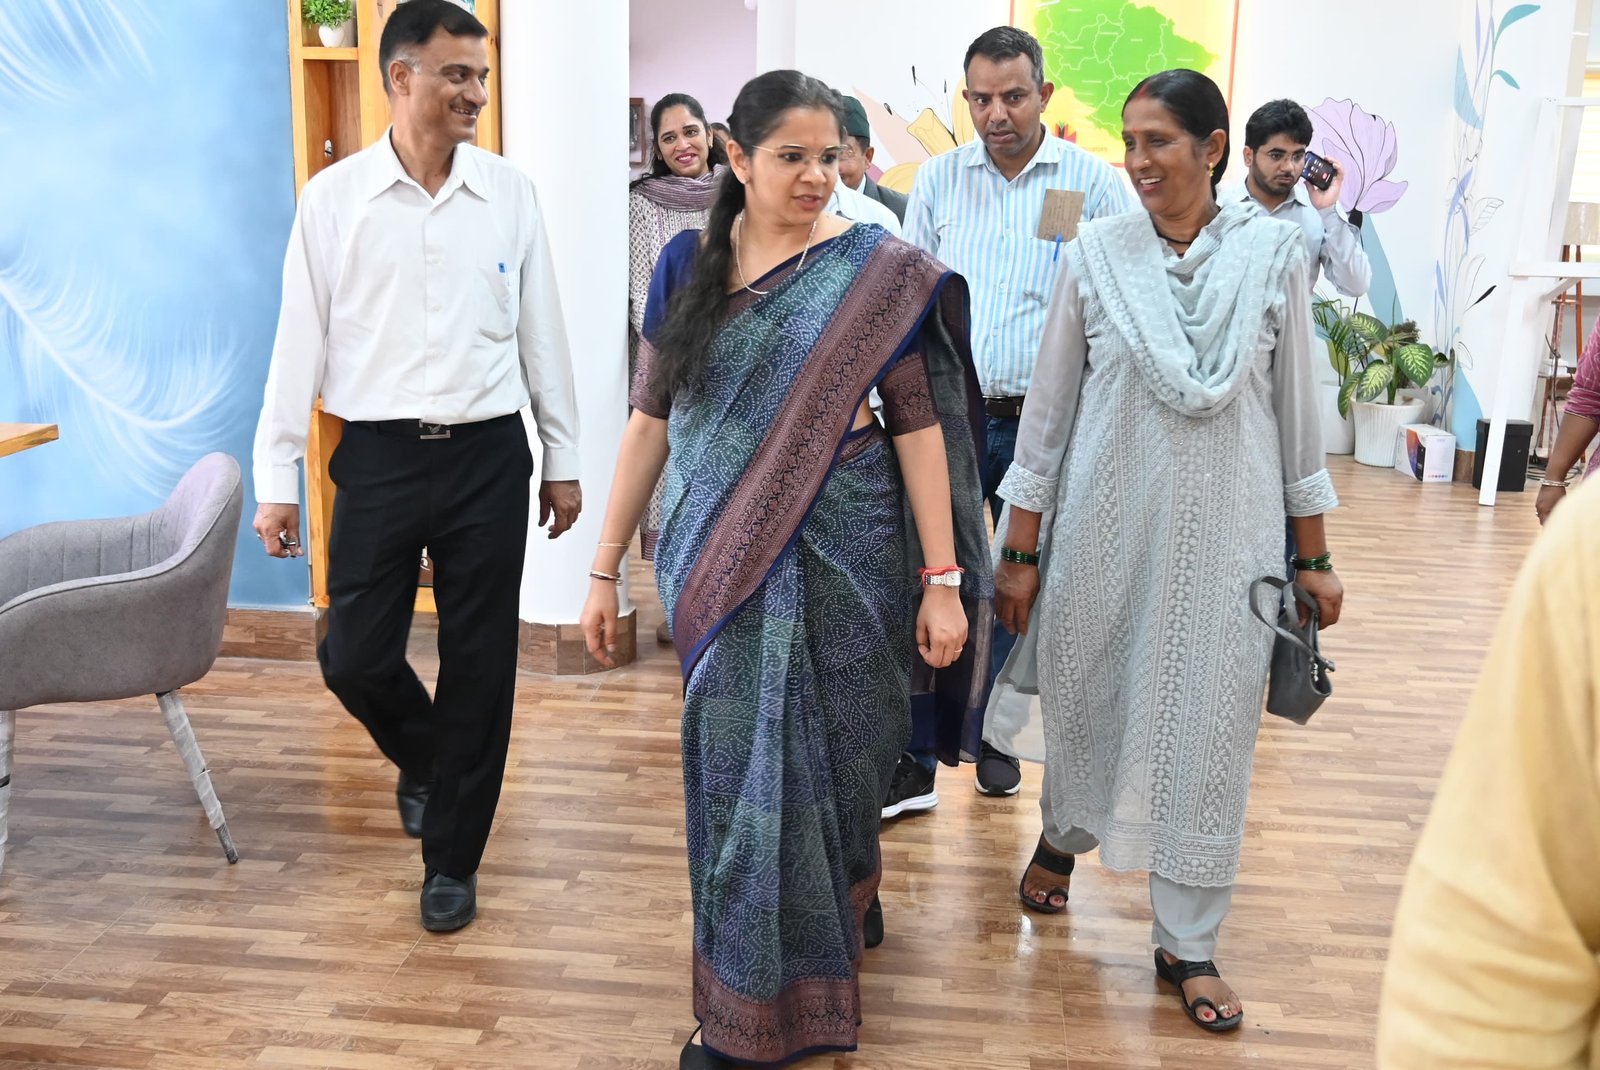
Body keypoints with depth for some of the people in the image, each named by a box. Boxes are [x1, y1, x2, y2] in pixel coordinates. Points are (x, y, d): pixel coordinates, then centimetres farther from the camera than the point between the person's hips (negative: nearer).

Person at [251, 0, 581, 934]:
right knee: (354, 657, 3)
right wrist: (277, 479, 0)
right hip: (380, 456, 0)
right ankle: (425, 759, 38)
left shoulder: (511, 193, 2)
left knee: (480, 666, 5)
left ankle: (452, 858, 23)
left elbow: (542, 334, 6)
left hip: (489, 456, 1)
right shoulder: (335, 197, -1)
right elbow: (302, 341, 1)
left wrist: (563, 460, 7)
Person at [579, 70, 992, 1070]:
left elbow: (920, 425, -6)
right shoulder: (688, 263, 4)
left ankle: (817, 970, 34)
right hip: (719, 563, 3)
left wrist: (944, 579, -10)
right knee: (741, 768, 11)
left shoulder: (881, 272, -5)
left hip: (839, 557, -2)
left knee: (825, 757, 7)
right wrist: (606, 566, 5)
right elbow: (650, 420, 5)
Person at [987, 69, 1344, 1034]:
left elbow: (1297, 410, 3)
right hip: (1106, 522, 0)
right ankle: (1064, 837, 46)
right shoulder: (1096, 252, -3)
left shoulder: (1275, 254, -3)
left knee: (1207, 728, 5)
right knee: (1087, 697, 14)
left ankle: (1188, 942, 21)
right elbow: (1049, 404, 0)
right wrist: (1019, 549, 0)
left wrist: (1316, 556, 5)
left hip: (1223, 535, 0)